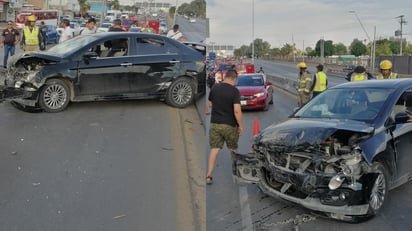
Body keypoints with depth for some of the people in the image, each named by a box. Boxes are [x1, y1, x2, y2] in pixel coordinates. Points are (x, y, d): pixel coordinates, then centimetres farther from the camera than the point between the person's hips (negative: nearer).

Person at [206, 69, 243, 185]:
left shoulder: (214, 88, 1)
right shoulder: (234, 91, -14)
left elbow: (210, 104, 14)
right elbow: (237, 110, -19)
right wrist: (240, 125, -9)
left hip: (214, 124, 3)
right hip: (229, 125, -3)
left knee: (214, 149, 4)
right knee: (233, 149, 18)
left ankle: (209, 175, -2)